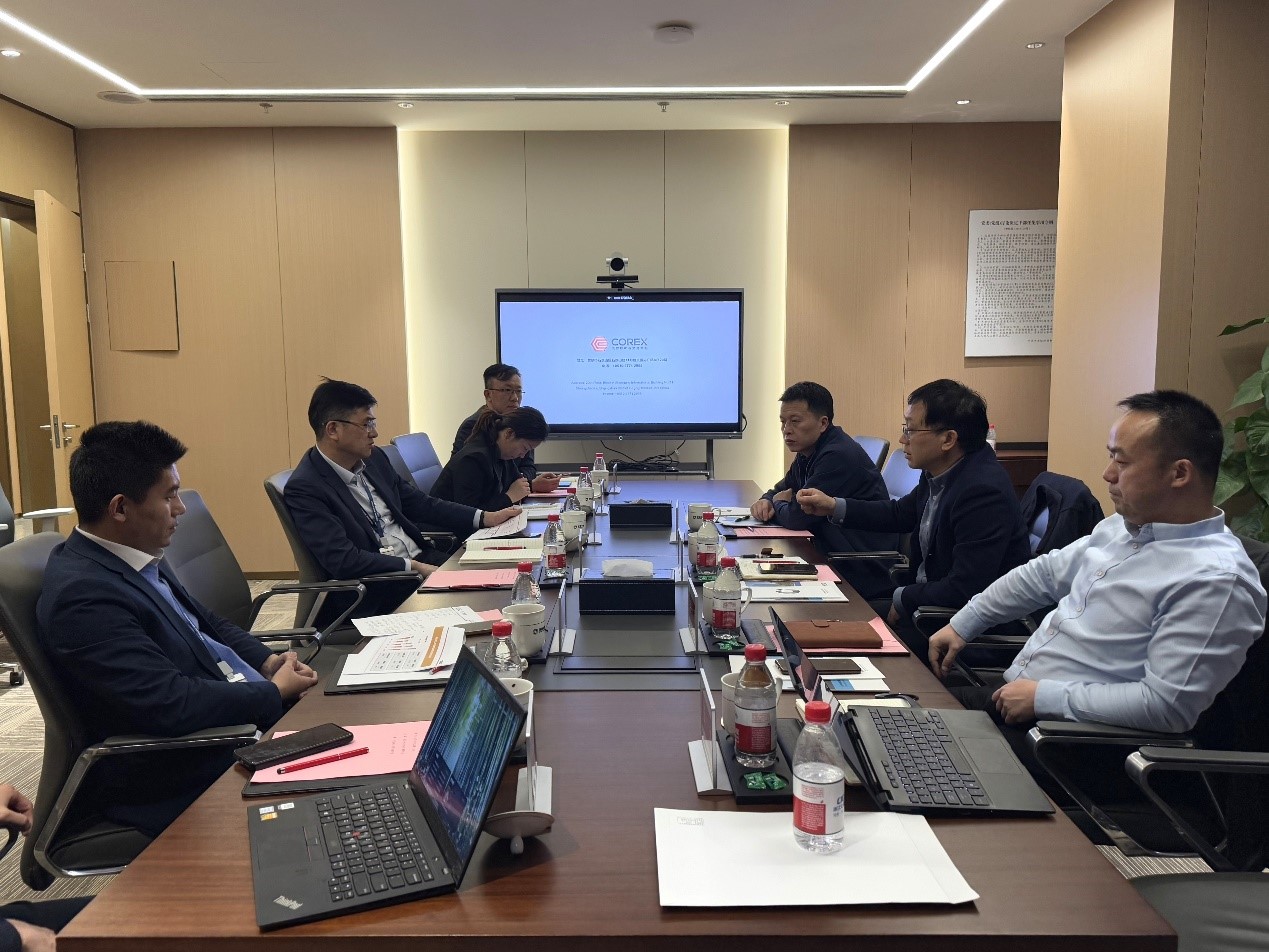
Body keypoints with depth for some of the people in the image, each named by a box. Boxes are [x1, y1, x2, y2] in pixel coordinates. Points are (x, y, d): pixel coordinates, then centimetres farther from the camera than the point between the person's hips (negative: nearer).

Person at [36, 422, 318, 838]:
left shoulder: (137, 559, 7)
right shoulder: (82, 596, -22)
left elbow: (205, 624, 19)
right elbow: (172, 705, -28)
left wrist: (268, 662, 1)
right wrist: (276, 691, -15)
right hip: (186, 784, -9)